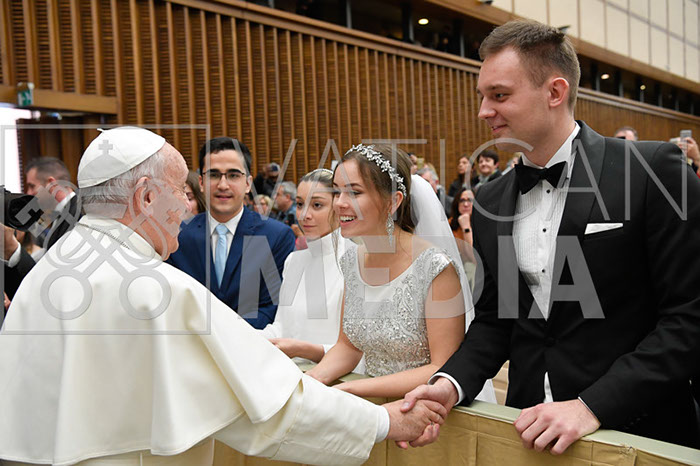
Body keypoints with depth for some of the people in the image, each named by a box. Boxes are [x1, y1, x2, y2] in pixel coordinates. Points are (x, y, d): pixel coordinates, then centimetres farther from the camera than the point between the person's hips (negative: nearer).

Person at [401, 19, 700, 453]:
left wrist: (593, 405, -21)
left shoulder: (653, 170, -12)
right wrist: (451, 383, -8)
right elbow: (494, 319, 9)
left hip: (636, 432, -4)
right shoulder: (491, 202, 3)